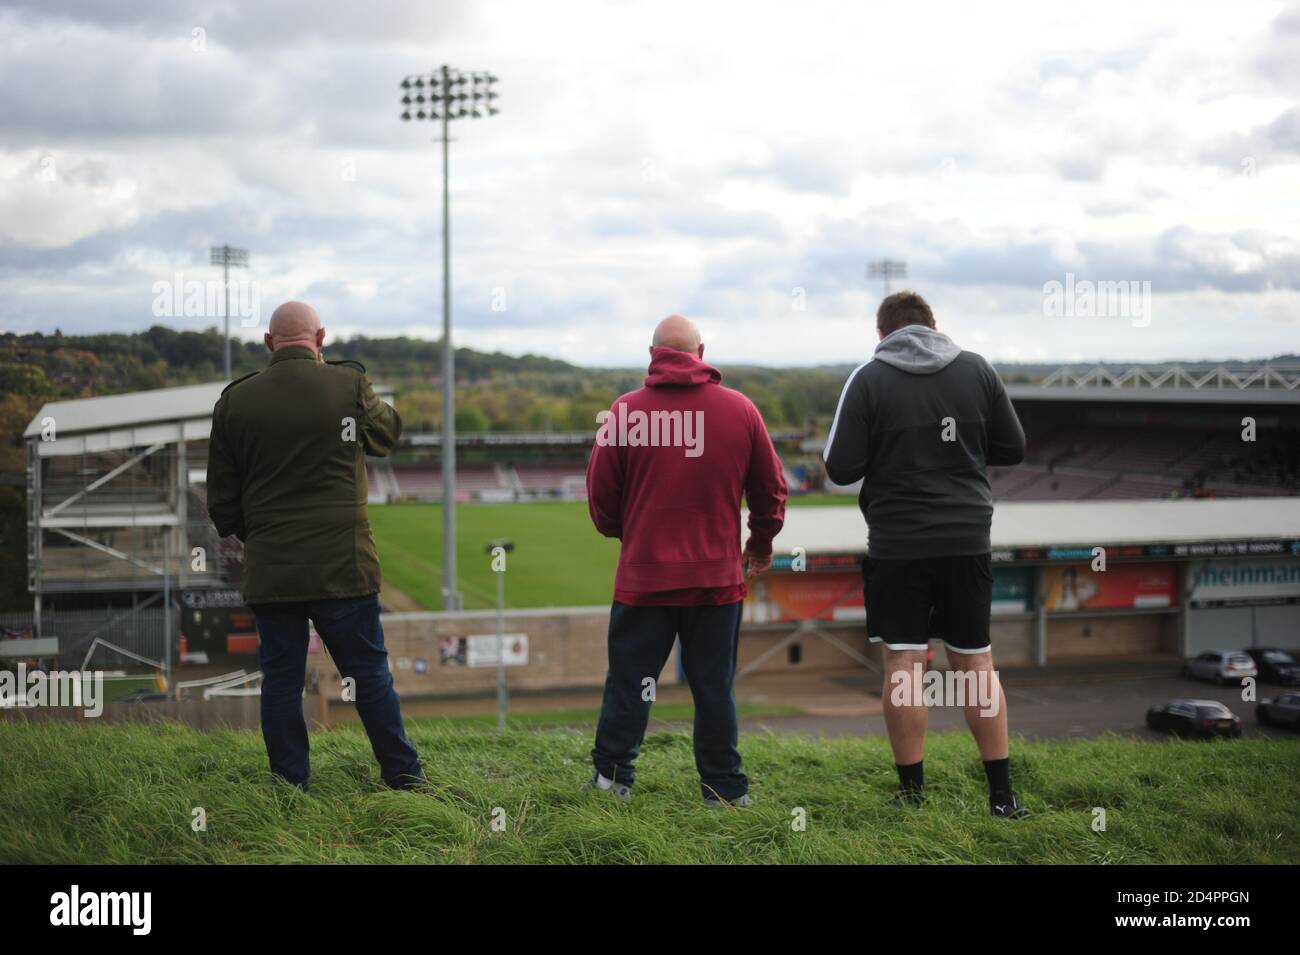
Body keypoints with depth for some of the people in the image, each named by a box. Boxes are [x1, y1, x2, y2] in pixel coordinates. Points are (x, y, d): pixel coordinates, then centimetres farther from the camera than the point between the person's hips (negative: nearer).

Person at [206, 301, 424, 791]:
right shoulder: (349, 385, -5)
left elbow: (221, 498, 6)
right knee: (369, 670, 9)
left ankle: (290, 786, 13)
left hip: (268, 567, 1)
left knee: (281, 678, 9)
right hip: (343, 563, -1)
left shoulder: (235, 400, 1)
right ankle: (403, 775, 17)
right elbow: (388, 430, 17)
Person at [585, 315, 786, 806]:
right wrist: (762, 541, 25)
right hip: (718, 576, 1)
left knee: (629, 679, 9)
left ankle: (612, 776, 13)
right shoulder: (740, 409, 0)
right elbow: (771, 488, 7)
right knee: (714, 686, 7)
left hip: (643, 573, -1)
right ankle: (725, 790, 12)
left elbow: (601, 494, 1)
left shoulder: (625, 410, -5)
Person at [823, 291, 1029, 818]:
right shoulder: (977, 369, 3)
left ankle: (912, 792, 7)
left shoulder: (868, 379, -6)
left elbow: (840, 467, -9)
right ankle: (1002, 793, 12)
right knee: (976, 662, 10)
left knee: (903, 664, 3)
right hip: (968, 538, 3)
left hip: (897, 542, -3)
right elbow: (1013, 448, 8)